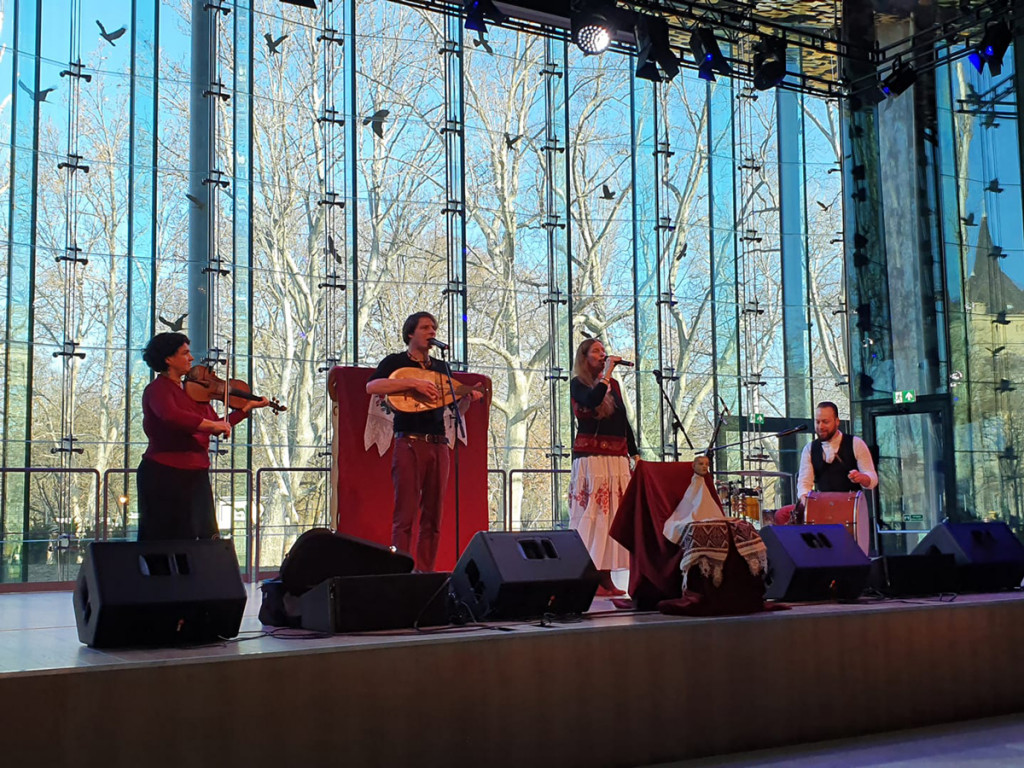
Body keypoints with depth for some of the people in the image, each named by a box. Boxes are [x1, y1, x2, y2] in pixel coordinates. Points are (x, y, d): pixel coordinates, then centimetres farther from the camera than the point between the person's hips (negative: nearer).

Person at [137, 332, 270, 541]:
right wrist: (213, 424, -27)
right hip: (165, 476, -8)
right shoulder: (158, 389, -11)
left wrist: (247, 407, 14)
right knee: (163, 544, -5)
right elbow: (171, 416, -33)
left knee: (205, 539, 8)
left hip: (196, 476, 9)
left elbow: (218, 426, 18)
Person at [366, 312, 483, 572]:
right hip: (409, 443, -5)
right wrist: (414, 383, -21)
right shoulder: (395, 361, 5)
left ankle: (425, 571, 7)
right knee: (406, 514, -9)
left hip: (438, 445, 5)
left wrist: (469, 398, 0)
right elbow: (371, 387, -14)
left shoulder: (441, 367, 20)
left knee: (433, 515, 3)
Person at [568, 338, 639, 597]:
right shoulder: (578, 384, 2)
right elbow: (592, 400, -21)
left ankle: (606, 578, 3)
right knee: (593, 514, -10)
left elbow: (624, 420, 21)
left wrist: (634, 453, 16)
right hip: (591, 457, -6)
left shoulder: (613, 385, 19)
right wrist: (606, 373, -12)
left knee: (613, 515, 1)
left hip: (617, 459, 6)